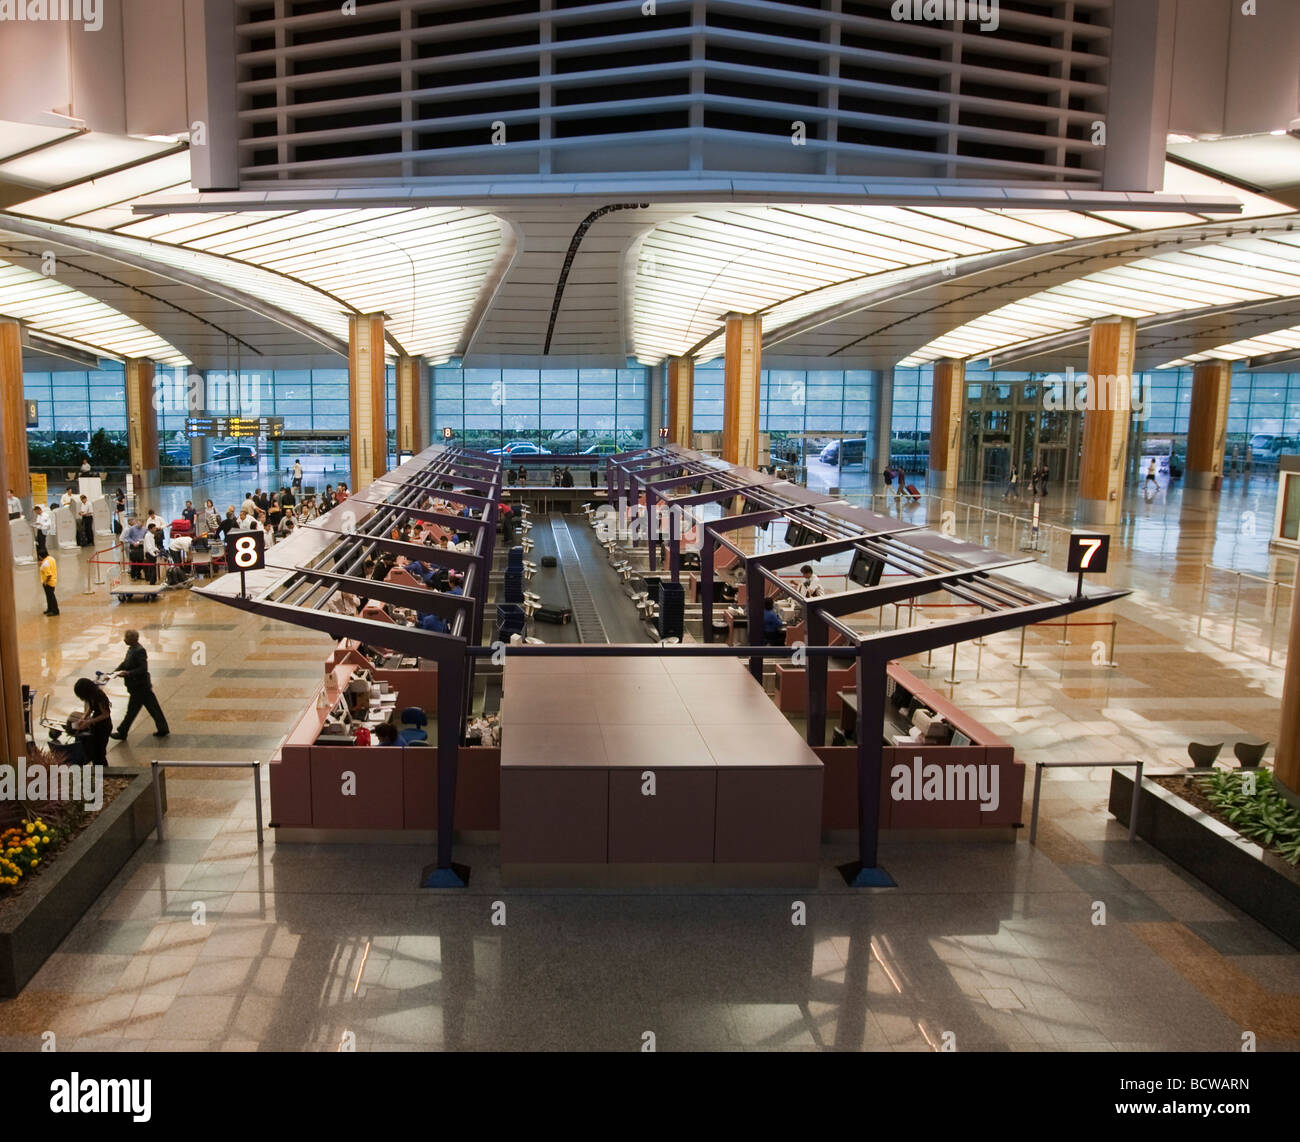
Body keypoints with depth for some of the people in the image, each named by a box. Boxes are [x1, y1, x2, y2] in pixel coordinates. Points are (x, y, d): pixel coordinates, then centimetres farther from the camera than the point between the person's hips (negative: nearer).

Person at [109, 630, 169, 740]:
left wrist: (128, 673, -28)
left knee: (132, 710, 5)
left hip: (139, 687, -10)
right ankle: (162, 729, 21)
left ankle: (122, 733, 17)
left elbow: (143, 669, -26)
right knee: (153, 708, 14)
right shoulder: (131, 649, 9)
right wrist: (114, 672, 3)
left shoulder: (139, 651, -22)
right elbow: (125, 663, 15)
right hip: (143, 686, 10)